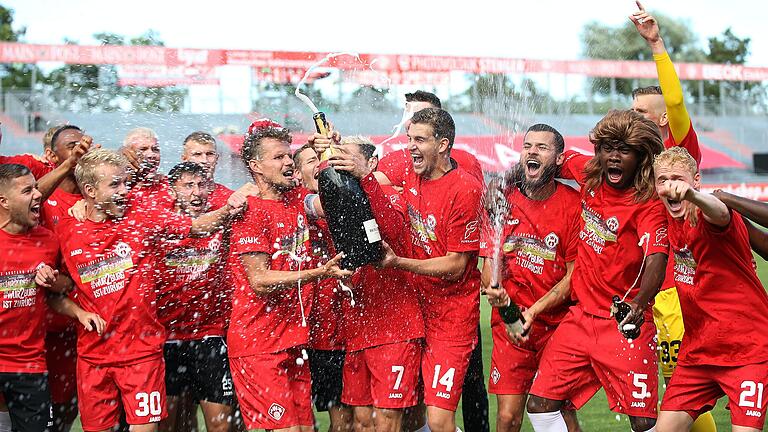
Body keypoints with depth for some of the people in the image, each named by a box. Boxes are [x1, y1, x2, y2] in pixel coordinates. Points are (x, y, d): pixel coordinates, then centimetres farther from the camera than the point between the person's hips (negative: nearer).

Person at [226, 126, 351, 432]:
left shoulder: (299, 200, 12)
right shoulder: (250, 210, -9)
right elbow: (259, 281, -15)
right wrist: (318, 273, -23)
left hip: (295, 341, 7)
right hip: (258, 346, -7)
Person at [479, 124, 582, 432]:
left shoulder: (574, 204, -5)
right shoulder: (503, 199, 3)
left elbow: (575, 275, -6)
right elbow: (489, 261, 8)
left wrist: (533, 311, -14)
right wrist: (495, 292, -13)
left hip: (557, 325, -2)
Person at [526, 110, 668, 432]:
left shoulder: (648, 204, -15)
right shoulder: (588, 173, 1)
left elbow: (656, 260, -29)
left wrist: (639, 303, -49)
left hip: (623, 323, -5)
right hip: (581, 315, 6)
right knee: (540, 405, 1)